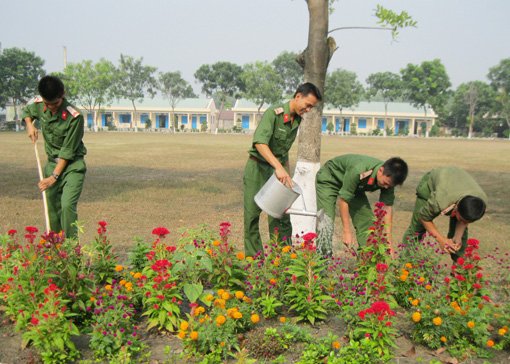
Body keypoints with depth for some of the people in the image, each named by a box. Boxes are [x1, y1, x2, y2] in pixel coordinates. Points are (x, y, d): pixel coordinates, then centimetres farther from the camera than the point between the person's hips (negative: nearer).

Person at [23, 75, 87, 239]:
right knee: (52, 207, 8)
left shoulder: (74, 117, -21)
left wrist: (54, 176, -17)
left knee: (68, 206, -21)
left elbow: (68, 151, -18)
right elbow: (27, 111, 24)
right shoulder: (38, 104, -3)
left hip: (72, 166, -6)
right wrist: (29, 125, 3)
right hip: (52, 163, 6)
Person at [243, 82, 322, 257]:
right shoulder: (274, 113, -16)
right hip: (258, 168, -5)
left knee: (281, 216, -1)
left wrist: (287, 175, 18)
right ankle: (254, 259, 12)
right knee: (252, 215, 1)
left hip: (279, 169, 6)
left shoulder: (297, 119, 7)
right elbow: (260, 142, -30)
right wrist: (278, 167, -39)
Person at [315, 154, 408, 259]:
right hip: (329, 179, -6)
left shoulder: (389, 178, -23)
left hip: (356, 187, 6)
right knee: (326, 222, -20)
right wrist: (347, 232, -28)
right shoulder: (358, 171, -42)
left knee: (368, 222, -3)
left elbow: (387, 207, -17)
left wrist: (389, 241, -19)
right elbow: (343, 199, -32)